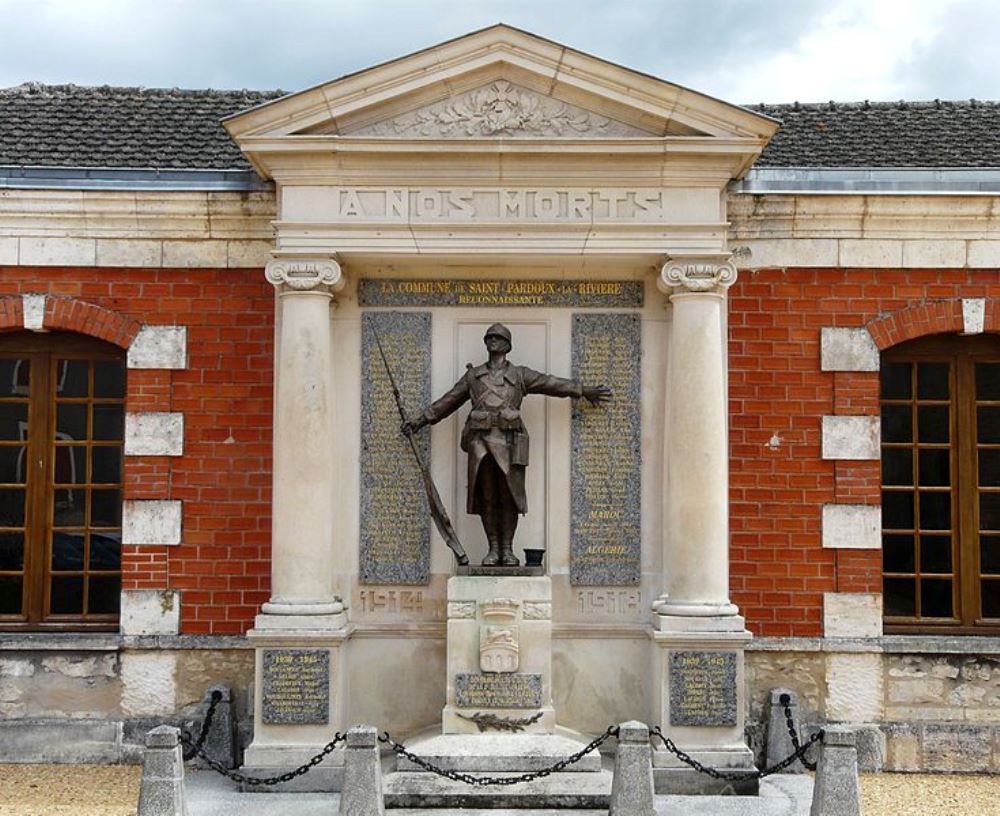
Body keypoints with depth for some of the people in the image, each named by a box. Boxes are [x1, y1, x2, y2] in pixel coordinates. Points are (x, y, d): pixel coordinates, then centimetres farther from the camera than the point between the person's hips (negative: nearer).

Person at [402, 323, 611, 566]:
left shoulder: (520, 375, 12)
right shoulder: (473, 375, 17)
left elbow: (553, 384, 12)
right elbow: (448, 401, 21)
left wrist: (585, 390, 9)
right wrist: (420, 420, 20)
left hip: (508, 441, -1)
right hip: (481, 440, 1)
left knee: (509, 496, -2)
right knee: (486, 497, 1)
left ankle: (508, 550, 6)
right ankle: (493, 549, 8)